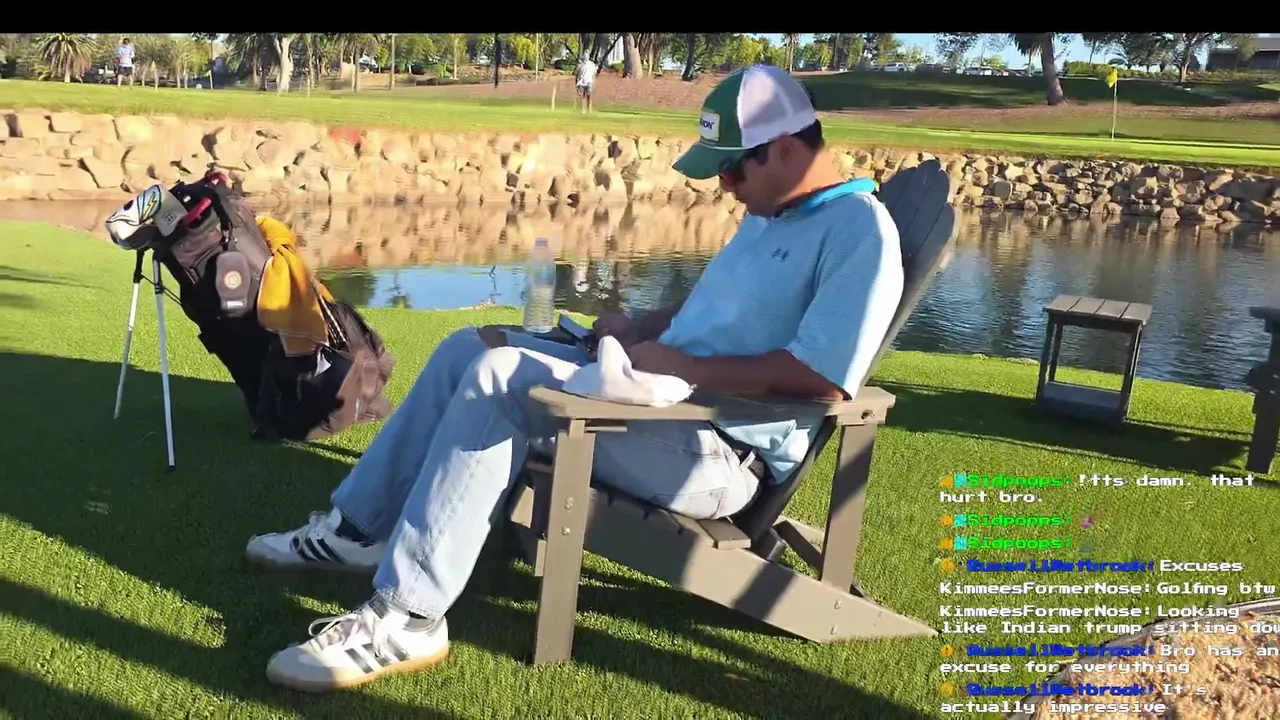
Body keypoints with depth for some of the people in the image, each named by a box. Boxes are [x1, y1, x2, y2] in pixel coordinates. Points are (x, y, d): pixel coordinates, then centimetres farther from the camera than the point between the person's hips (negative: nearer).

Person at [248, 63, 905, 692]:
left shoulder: (860, 229, -14)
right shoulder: (770, 214, 17)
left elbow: (822, 378, -25)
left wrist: (679, 363, -19)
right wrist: (640, 328, 7)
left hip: (719, 451, -10)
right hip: (663, 393, 11)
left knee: (501, 376, -25)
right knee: (472, 348, 9)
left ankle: (407, 617, -21)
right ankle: (359, 527, 12)